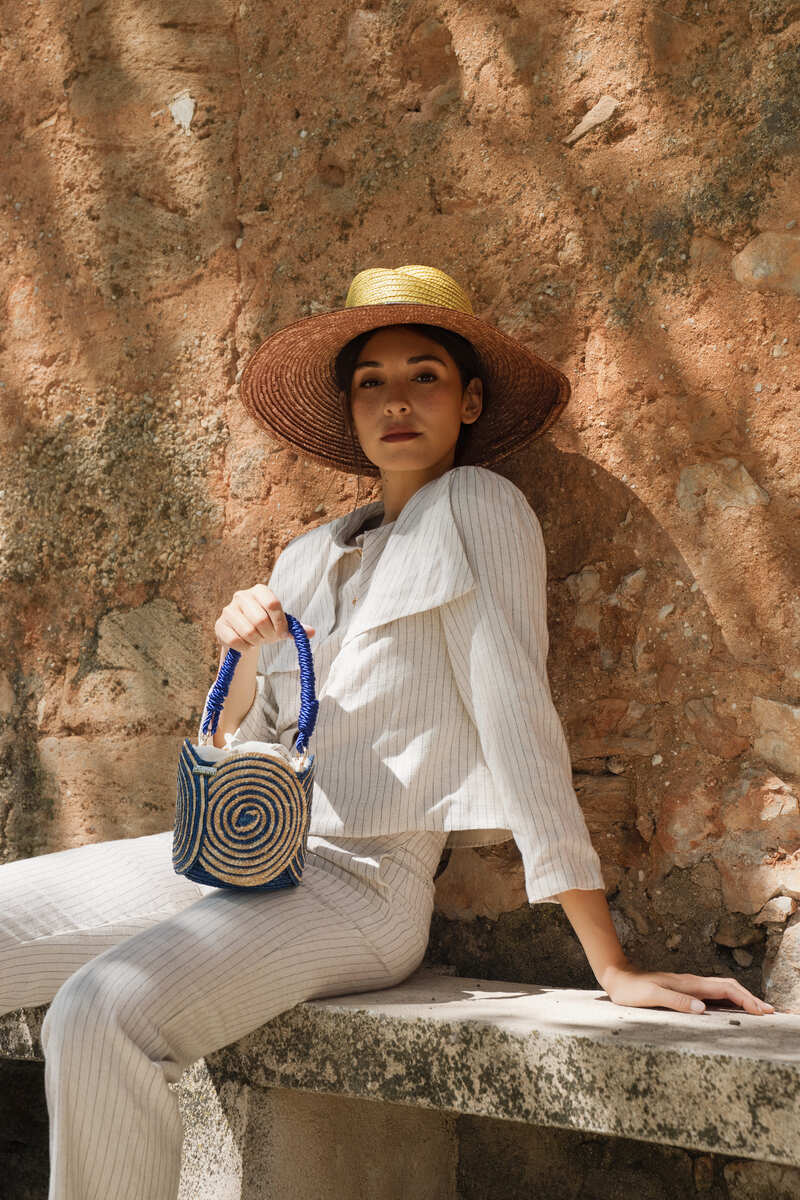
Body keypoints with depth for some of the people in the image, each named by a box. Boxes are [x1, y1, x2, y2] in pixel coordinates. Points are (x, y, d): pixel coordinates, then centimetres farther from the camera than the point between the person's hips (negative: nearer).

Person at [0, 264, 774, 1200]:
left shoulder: (477, 507, 1)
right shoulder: (310, 558, 19)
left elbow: (514, 711, -7)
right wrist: (242, 662, -4)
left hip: (354, 877, -7)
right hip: (232, 857, 7)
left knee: (102, 1016, -32)